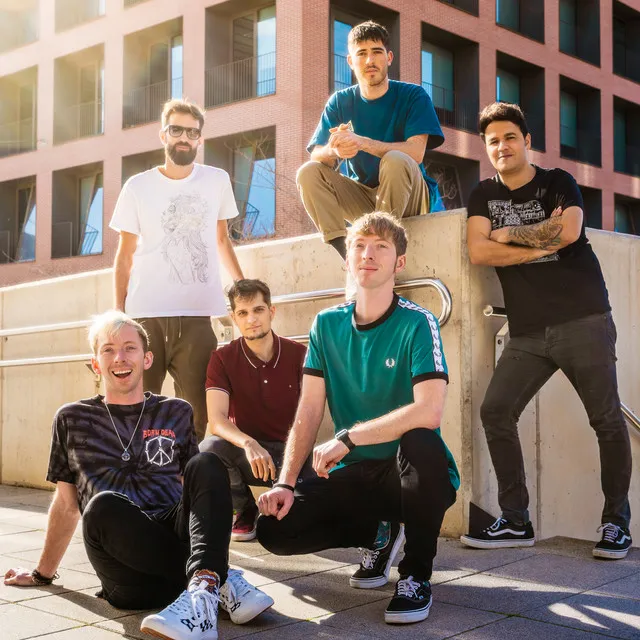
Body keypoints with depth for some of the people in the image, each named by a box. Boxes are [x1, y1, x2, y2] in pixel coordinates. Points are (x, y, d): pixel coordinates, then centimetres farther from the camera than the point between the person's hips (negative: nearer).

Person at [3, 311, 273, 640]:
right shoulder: (73, 419, 17)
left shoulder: (176, 413, 19)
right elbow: (66, 504, 23)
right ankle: (221, 582, -29)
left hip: (175, 535, 1)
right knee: (102, 506, -33)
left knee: (207, 464, -24)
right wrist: (43, 573, 28)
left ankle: (203, 583, -44)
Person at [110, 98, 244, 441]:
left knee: (197, 412, -1)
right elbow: (125, 254, 9)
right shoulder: (138, 187, 5)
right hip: (145, 315, -1)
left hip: (197, 316, 1)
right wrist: (118, 313, 2)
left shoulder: (218, 181, 9)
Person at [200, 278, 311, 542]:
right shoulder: (222, 359, -6)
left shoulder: (299, 354, -4)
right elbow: (216, 420, -19)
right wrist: (249, 444, -39)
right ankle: (245, 511, -3)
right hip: (245, 451, 1)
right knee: (209, 448, -33)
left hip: (289, 451, 0)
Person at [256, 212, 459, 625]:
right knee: (274, 529, -15)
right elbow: (309, 414, 0)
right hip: (355, 474, 5)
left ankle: (418, 575, -13)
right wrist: (286, 484, -11)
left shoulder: (417, 324, -14)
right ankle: (379, 536, 14)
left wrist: (347, 438, -25)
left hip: (413, 474, -4)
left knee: (419, 439, -38)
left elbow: (429, 412, -29)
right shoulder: (327, 324, 1)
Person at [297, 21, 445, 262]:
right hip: (361, 195, 3)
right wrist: (333, 150, -33)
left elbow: (415, 152, -21)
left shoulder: (413, 96, -6)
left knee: (395, 160, -33)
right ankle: (342, 251, -25)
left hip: (409, 198, -3)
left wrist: (362, 143, -35)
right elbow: (316, 156, -7)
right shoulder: (340, 102, 3)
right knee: (309, 172, -18)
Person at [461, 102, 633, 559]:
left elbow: (568, 231, -15)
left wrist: (510, 234, -5)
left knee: (607, 419, -3)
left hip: (584, 320, -3)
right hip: (528, 331, 3)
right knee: (495, 411, -8)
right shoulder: (484, 195, 13)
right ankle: (516, 522, 2)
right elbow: (478, 252, -3)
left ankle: (617, 522, 11)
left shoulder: (558, 183, 6)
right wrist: (542, 243, -7)